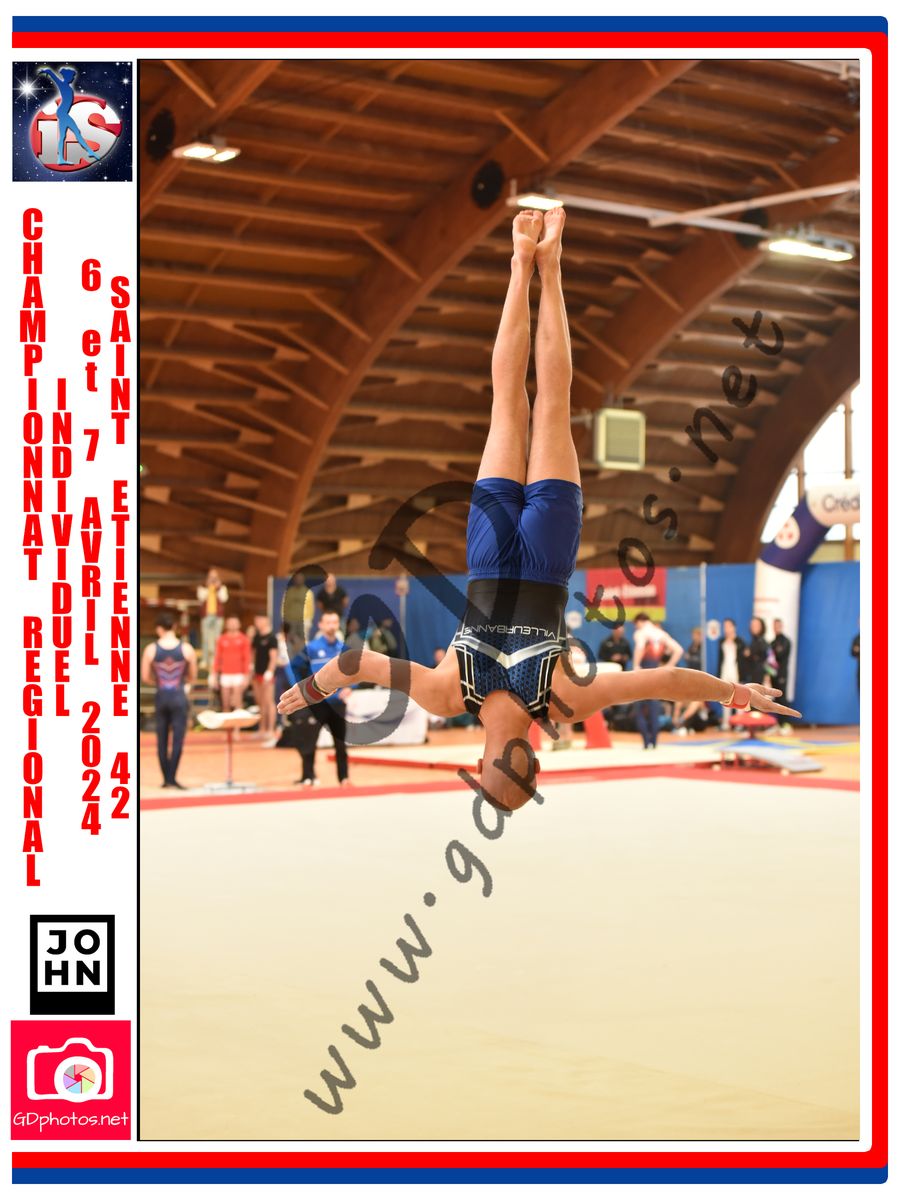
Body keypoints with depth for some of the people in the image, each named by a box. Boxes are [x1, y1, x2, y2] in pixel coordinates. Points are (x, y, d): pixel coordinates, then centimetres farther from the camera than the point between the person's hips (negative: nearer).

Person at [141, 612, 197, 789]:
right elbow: (192, 676, 3)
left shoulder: (151, 650, -4)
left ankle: (166, 778, 13)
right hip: (179, 696, -1)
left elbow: (145, 677, -1)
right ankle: (172, 777, -8)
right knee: (177, 738, -1)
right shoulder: (187, 649, -4)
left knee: (162, 739, 10)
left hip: (161, 696, 2)